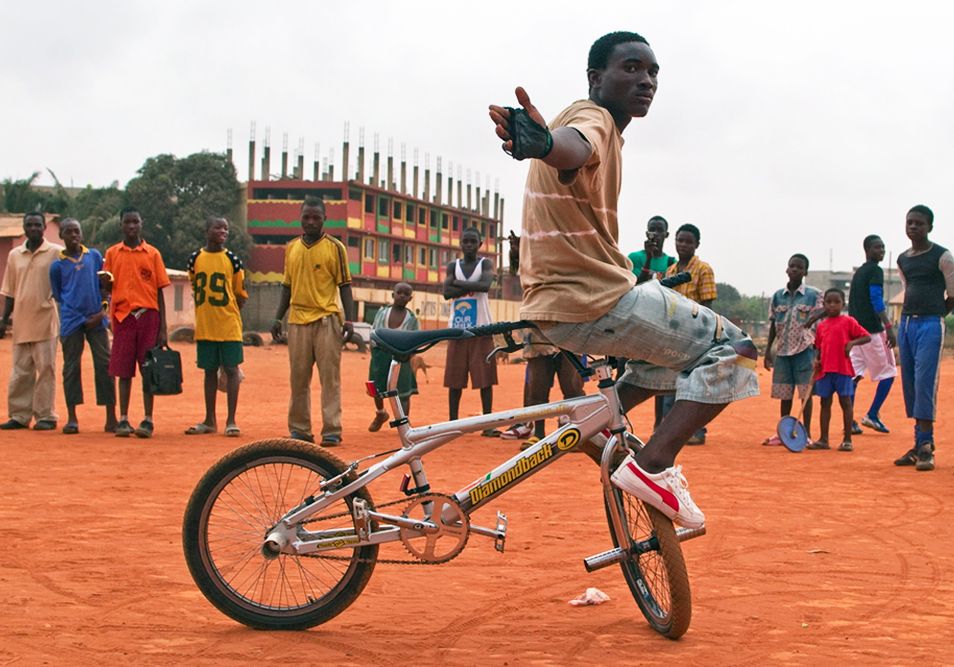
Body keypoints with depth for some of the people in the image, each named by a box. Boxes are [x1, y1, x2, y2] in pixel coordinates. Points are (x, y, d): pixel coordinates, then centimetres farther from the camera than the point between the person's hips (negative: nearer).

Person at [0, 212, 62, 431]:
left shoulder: (56, 252, -1)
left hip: (45, 321, -4)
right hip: (21, 321, 4)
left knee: (45, 368, -2)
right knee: (20, 370, 7)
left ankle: (45, 415, 4)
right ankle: (20, 415, 14)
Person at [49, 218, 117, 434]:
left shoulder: (94, 256, 10)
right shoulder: (57, 266, 6)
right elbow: (58, 297, 8)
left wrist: (103, 310, -2)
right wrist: (83, 319, 0)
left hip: (97, 320, 1)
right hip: (71, 322, -1)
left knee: (104, 365, -2)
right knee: (71, 367, 1)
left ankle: (111, 417, 0)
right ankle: (72, 418, 8)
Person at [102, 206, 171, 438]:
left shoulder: (152, 254, 6)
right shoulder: (112, 253, 10)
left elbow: (159, 291, 5)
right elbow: (108, 288, 12)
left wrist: (163, 328, 0)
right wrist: (106, 281, -13)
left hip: (148, 316, -1)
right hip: (122, 316, 1)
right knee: (124, 370, 2)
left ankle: (148, 420, 3)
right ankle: (123, 419, 7)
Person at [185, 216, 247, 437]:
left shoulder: (232, 260, -2)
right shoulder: (195, 258, 4)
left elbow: (241, 295, 3)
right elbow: (195, 290, 14)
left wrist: (227, 313, 0)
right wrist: (206, 313, 9)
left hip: (229, 327, -2)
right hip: (204, 326, 2)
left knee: (231, 369, -1)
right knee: (209, 371, 10)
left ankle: (231, 421, 5)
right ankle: (210, 421, 18)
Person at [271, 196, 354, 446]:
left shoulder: (335, 247, 1)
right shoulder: (292, 248, 13)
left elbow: (344, 285, 1)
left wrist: (349, 320, -7)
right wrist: (277, 318, 12)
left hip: (326, 320, -4)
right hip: (298, 320, 4)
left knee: (330, 377, -4)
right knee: (298, 378, 6)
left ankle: (332, 430, -3)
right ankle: (299, 430, 12)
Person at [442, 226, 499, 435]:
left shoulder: (485, 264, 3)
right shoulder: (453, 266, 10)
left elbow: (485, 285, -18)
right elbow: (447, 292, -6)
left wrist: (459, 283, -9)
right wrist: (472, 286, -11)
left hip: (481, 329, -2)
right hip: (457, 329, 2)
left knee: (485, 378, -4)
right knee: (454, 378, 3)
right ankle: (453, 422, 9)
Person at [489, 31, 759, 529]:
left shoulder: (602, 126, 19)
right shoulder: (593, 119, -13)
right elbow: (572, 148, -38)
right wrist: (542, 141, -61)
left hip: (556, 303, 10)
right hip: (595, 301, -10)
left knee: (680, 343, 29)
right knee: (733, 350, -6)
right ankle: (653, 465, -15)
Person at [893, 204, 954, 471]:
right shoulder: (902, 260, 15)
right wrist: (909, 318, 13)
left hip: (930, 325, -7)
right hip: (905, 324, 7)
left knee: (924, 383, -13)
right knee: (910, 385, 7)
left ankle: (926, 447, -11)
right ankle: (919, 445, 13)